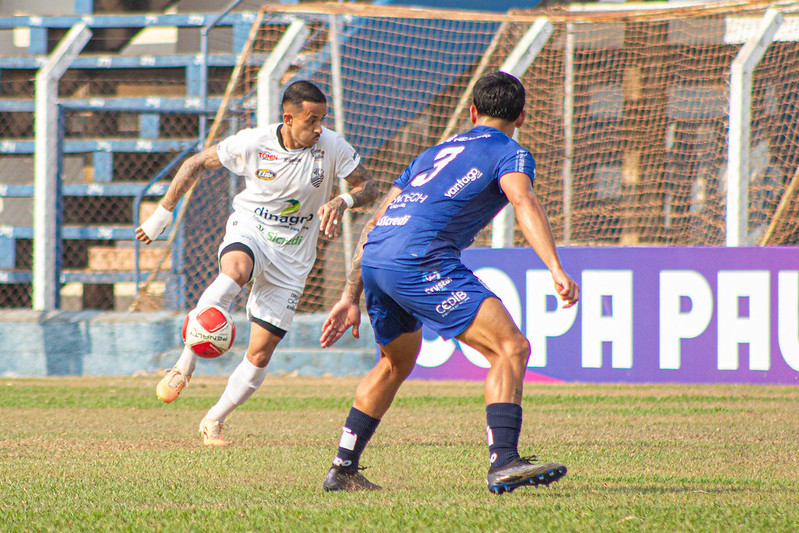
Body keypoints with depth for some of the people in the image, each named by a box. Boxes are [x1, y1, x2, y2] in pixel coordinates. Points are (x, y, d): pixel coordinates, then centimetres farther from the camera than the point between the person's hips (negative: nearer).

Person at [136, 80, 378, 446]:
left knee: (260, 354, -3)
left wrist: (341, 202, -25)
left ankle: (214, 421, 18)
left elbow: (368, 187, -3)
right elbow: (197, 164, -1)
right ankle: (184, 367, -35)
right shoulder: (252, 144, -13)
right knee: (235, 272, -40)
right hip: (249, 231, -2)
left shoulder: (332, 148, -12)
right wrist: (163, 213, 0)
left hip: (292, 257, 2)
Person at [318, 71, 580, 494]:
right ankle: (503, 464, -22)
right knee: (511, 348, -8)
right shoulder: (509, 153, 11)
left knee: (396, 363, 30)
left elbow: (375, 224, 30)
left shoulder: (437, 152, 32)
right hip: (419, 259, -8)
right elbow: (524, 202, -12)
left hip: (374, 256, 8)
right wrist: (556, 269, -23)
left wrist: (351, 297, 32)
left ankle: (342, 470, 35)